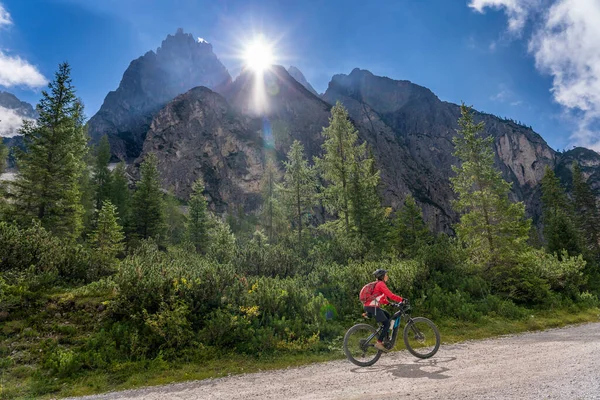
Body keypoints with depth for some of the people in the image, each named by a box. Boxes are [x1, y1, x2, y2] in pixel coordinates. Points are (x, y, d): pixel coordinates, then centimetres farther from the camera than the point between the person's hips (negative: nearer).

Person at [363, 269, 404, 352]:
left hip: (370, 307, 10)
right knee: (387, 323, -2)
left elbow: (382, 298, 24)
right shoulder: (381, 284, -9)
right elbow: (391, 295, -17)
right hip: (372, 307, -10)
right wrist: (402, 300, -11)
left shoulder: (378, 284, 21)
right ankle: (379, 343, -4)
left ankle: (385, 339, 20)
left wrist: (389, 303, 13)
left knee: (387, 316, 20)